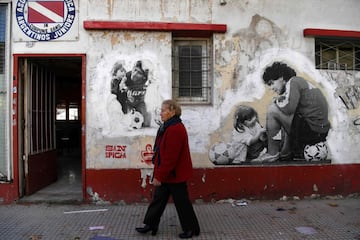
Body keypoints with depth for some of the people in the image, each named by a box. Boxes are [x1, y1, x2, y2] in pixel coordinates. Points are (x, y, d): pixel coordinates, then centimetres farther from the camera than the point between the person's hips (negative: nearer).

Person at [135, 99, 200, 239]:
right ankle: (150, 225, 29)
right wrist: (159, 174, 18)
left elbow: (170, 157, -26)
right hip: (166, 174, 10)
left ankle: (192, 229, 22)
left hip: (174, 174, -10)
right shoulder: (169, 127, 10)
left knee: (181, 202, 5)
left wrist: (159, 176, -22)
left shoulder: (175, 129, -24)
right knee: (158, 199, 17)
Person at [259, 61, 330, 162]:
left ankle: (272, 153, -3)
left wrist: (277, 101, -1)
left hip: (312, 130, -10)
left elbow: (288, 108, -19)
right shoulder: (300, 82, 22)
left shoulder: (293, 82, -7)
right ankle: (286, 152, 18)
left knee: (272, 110, -9)